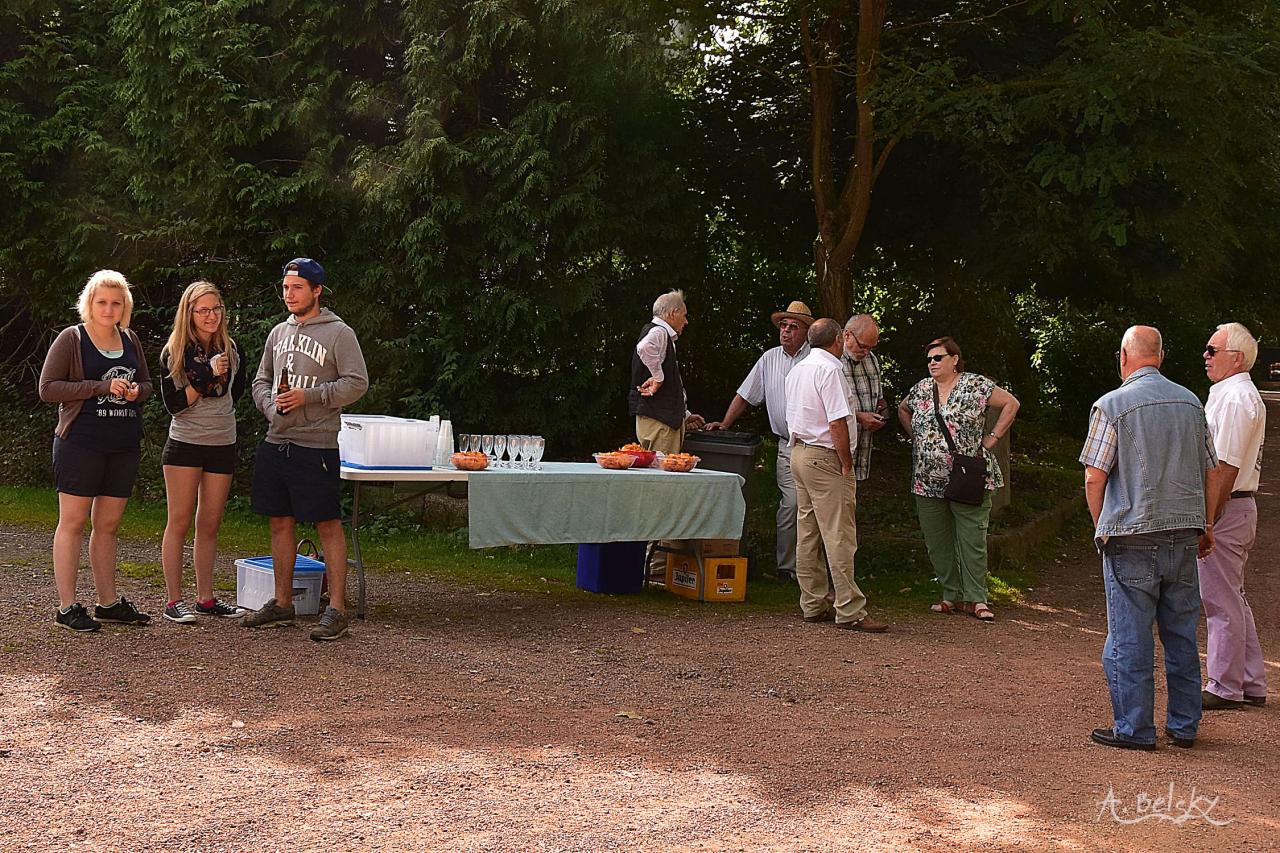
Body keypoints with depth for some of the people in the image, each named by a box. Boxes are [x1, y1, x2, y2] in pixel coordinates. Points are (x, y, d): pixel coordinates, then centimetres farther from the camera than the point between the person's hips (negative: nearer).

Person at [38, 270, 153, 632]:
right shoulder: (71, 339, -3)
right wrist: (102, 387, -17)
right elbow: (48, 388, -9)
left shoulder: (130, 340, 13)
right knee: (73, 522, -2)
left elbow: (146, 383, 22)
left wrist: (136, 391, -3)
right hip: (81, 442, -6)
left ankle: (108, 602, 19)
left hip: (124, 445, 6)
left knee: (108, 524, 11)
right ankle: (66, 607, 1)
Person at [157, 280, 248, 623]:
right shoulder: (174, 353, -5)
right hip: (184, 444, -4)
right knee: (179, 522, -1)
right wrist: (208, 376, -20)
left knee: (209, 524, 8)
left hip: (223, 444, 4)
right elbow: (173, 403, -13)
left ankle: (205, 598, 15)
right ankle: (174, 601, 3)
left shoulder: (231, 350, 5)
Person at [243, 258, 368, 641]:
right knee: (281, 523, 12)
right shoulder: (279, 332, 16)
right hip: (276, 442, 7)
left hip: (316, 446, -7)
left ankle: (337, 609, -2)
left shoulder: (339, 333, -4)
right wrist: (271, 406, 0)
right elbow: (261, 380, 21)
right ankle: (282, 603, 23)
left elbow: (357, 382, -9)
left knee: (328, 525, -5)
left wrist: (308, 396, -16)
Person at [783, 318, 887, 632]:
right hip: (825, 457, -10)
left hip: (798, 452, 10)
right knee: (839, 537, -9)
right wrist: (846, 464, -13)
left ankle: (812, 605, 15)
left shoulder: (796, 371, 14)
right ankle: (849, 611, -10)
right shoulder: (828, 369, -14)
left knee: (807, 534, 11)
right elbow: (837, 422, -19)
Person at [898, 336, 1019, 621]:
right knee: (937, 542, 6)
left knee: (972, 540, -4)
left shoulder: (975, 385, -4)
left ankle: (976, 599, 1)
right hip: (928, 481, 5)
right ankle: (952, 596, 16)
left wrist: (991, 438, -5)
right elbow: (903, 409, 28)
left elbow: (1011, 404, -2)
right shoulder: (921, 389, 10)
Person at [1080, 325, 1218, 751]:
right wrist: (1206, 525, 23)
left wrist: (1101, 526, 5)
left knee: (1129, 638, 2)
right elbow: (1209, 473, 12)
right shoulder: (1191, 402, 7)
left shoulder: (1111, 405, -8)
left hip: (1132, 538, -5)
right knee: (1182, 633, 13)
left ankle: (1134, 728, 7)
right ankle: (1184, 725, 21)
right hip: (1184, 533, 5)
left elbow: (1094, 478, -9)